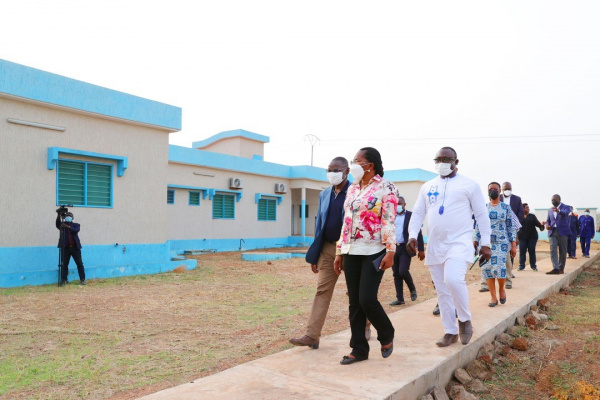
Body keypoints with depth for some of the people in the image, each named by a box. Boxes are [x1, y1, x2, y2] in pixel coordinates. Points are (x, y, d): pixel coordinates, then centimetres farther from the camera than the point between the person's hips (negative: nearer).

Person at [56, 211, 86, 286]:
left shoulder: (76, 225, 8)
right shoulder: (63, 225, 9)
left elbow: (76, 230, -13)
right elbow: (57, 225, -13)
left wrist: (68, 227, -28)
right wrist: (58, 215, -25)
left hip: (75, 247, 0)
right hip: (66, 248, 0)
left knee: (79, 264, 2)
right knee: (64, 264, 2)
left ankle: (82, 279, 8)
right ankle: (64, 280, 11)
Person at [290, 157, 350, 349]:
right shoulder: (324, 194, 9)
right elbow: (319, 224, 11)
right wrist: (314, 255, 9)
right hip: (328, 248, 5)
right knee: (322, 290, 1)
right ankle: (312, 336, 2)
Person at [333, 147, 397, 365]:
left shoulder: (385, 187, -5)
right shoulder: (352, 188, 14)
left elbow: (389, 222, -11)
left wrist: (390, 251, -18)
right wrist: (339, 252, 13)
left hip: (374, 252, -6)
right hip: (352, 252, 7)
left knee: (367, 299, -10)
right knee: (354, 303, 6)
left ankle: (386, 335, 19)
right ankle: (359, 349, 17)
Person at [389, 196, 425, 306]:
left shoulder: (411, 216, -1)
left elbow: (418, 233, -2)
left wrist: (421, 250, -6)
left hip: (405, 248, -4)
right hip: (393, 248, 4)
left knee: (403, 271, -15)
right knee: (396, 274, 5)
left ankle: (412, 289, 13)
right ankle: (400, 299, 14)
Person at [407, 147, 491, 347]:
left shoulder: (469, 184, 1)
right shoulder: (428, 187, 12)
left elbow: (481, 214, 2)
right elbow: (417, 213, 11)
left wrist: (485, 243, -2)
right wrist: (412, 236, -3)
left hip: (459, 242, -5)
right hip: (435, 246, 5)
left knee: (453, 279, -26)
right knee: (442, 291, 8)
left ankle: (465, 319, 0)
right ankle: (450, 331, 22)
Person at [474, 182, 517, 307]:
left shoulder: (506, 207, 5)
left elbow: (511, 227, 3)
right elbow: (478, 227, 9)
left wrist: (513, 245, -2)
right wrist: (474, 244, 4)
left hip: (501, 243, -2)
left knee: (499, 268, -13)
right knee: (487, 269, -1)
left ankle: (501, 288, 19)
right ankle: (493, 298, 11)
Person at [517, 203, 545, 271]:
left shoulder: (532, 216, 9)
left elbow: (537, 223, -1)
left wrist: (541, 225, -22)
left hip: (532, 236, 1)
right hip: (522, 237, -1)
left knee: (532, 251, 3)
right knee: (522, 251, -1)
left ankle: (533, 265, 11)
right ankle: (521, 266, 6)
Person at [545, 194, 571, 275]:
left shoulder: (566, 207, 1)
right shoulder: (550, 210, 17)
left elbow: (566, 213, -22)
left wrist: (558, 211, -44)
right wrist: (547, 225, -3)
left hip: (562, 232, -3)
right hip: (552, 232, 3)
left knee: (562, 251, 3)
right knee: (553, 250, -10)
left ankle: (561, 268, 13)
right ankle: (555, 268, -14)